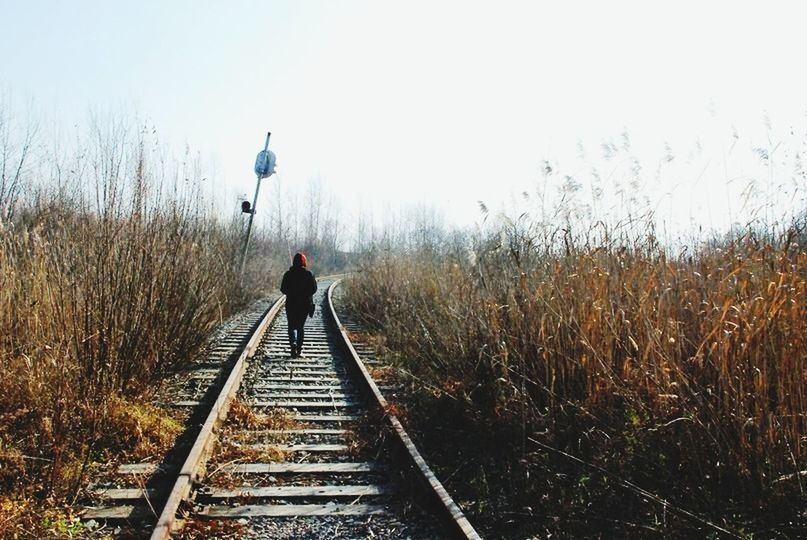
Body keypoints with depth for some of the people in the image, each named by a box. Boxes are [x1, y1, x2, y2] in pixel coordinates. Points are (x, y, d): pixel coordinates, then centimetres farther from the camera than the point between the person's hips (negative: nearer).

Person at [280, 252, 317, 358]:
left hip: (291, 304, -1)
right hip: (305, 304, 1)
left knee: (292, 325, 7)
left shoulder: (288, 274, -5)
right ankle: (299, 349, 14)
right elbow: (314, 288, -6)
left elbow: (283, 289, -4)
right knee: (301, 326, 12)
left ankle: (293, 343, -18)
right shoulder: (309, 274, -5)